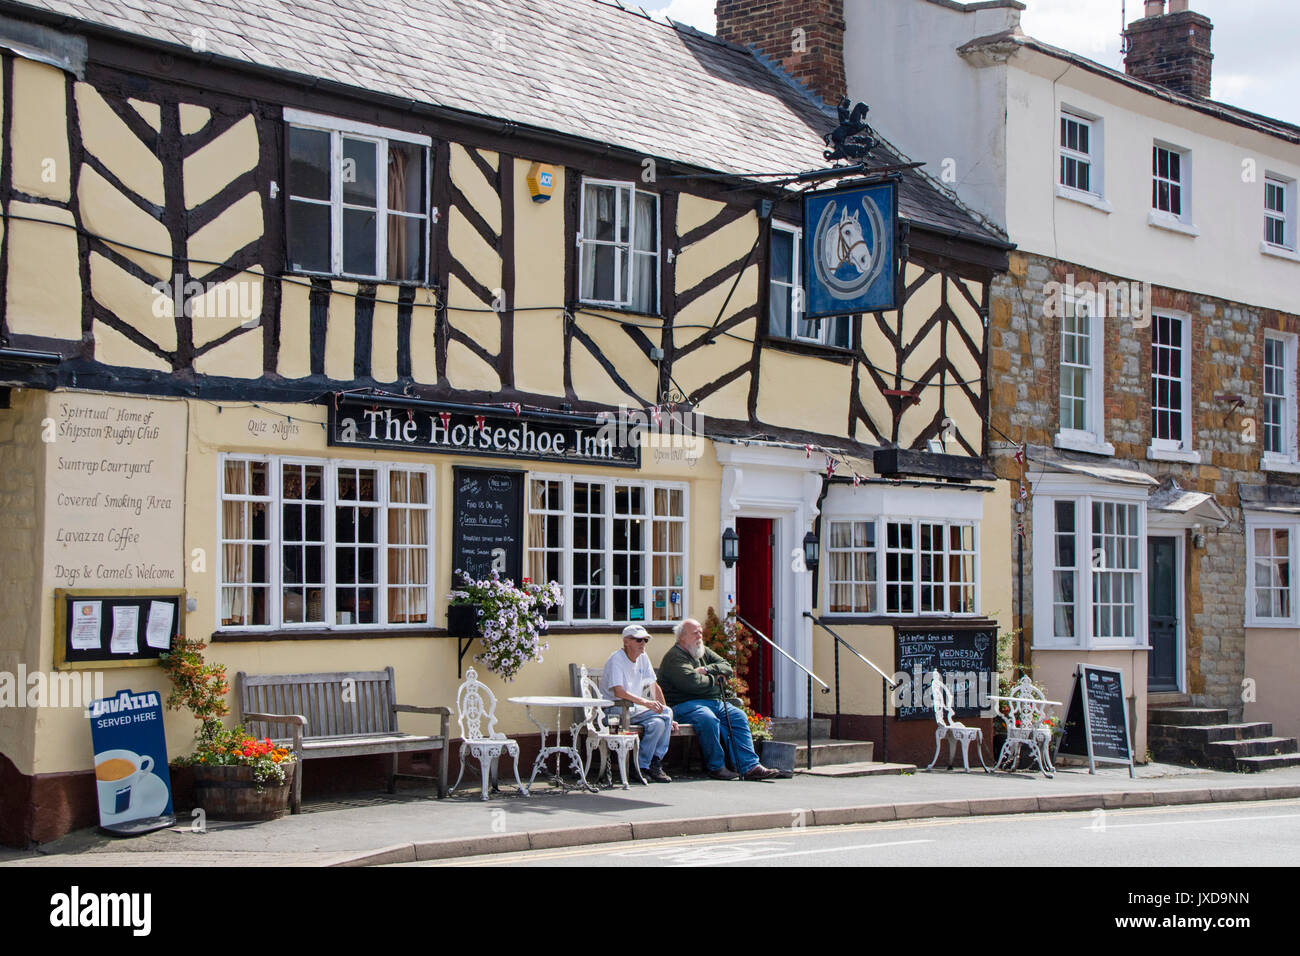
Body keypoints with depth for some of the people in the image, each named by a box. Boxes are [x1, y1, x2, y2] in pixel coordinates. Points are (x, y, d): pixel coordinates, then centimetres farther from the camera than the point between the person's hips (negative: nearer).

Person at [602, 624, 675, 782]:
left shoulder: (643, 657, 11)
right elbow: (618, 692, -26)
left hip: (634, 709, 8)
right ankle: (642, 766, -15)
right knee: (657, 723, -26)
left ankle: (655, 762, -11)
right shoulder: (616, 659, -14)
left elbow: (654, 686, 14)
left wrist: (666, 713, 7)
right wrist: (645, 702, -34)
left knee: (667, 713, -16)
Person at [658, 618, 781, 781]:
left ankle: (750, 766, -11)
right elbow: (693, 683, -22)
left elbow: (727, 668, 14)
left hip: (714, 701, 9)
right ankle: (716, 767, -21)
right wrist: (714, 678, -4)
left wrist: (707, 670, -4)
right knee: (709, 719, -35)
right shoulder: (674, 657, -9)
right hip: (685, 704, -9)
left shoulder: (704, 652, 21)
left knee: (739, 716, -7)